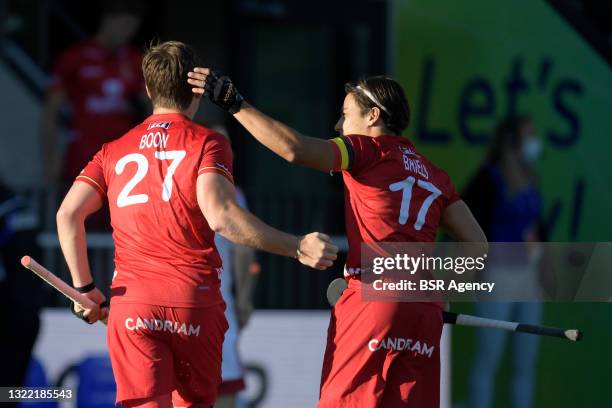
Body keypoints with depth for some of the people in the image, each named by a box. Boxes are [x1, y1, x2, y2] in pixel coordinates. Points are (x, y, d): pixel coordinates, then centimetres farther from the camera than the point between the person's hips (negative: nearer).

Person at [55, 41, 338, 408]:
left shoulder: (114, 151, 14)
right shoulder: (207, 143, 1)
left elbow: (68, 214, 3)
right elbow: (220, 215, -16)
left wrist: (85, 288, 12)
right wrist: (297, 248, -14)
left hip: (131, 302, 2)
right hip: (195, 302, -2)